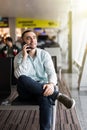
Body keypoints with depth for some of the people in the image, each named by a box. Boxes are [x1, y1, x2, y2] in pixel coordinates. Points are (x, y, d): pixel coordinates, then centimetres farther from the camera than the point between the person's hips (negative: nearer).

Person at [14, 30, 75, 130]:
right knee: (22, 79, -36)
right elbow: (19, 76, -17)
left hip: (41, 89, 0)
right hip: (26, 92, 0)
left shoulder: (44, 54, 2)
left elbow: (51, 73, -11)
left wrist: (51, 84, -34)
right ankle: (57, 95, -31)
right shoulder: (19, 57, 0)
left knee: (46, 98, -38)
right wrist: (25, 57, -19)